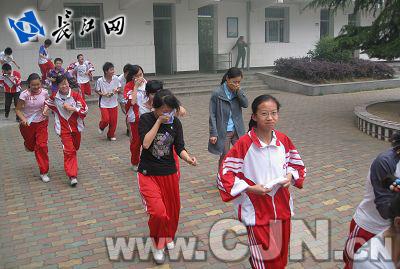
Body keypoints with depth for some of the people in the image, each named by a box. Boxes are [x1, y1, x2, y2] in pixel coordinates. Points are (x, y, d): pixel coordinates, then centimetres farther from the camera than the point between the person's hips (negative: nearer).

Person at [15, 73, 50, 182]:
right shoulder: (24, 94, -20)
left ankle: (44, 172, 4)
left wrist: (45, 110, -11)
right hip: (28, 123, -1)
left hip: (41, 123, 1)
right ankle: (27, 144, 57)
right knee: (31, 147, 15)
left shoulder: (44, 92, -11)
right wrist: (23, 119, -30)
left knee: (42, 146, -7)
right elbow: (18, 110, -14)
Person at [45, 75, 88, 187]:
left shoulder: (75, 95, -10)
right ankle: (72, 176, -13)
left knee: (75, 148, 19)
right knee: (69, 151, -11)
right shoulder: (54, 97, -3)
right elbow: (47, 104, 21)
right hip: (64, 129, -1)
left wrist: (72, 108, -20)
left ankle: (72, 167, 47)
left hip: (76, 127, 1)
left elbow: (85, 110, -11)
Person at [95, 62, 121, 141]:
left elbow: (119, 88, 5)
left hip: (114, 103, 3)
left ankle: (111, 135, 27)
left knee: (113, 120, 5)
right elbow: (97, 91, -2)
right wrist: (103, 94, -19)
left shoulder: (116, 78, -8)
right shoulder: (100, 81, -14)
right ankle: (101, 127, 28)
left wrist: (117, 90, -17)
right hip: (104, 103, -3)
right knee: (106, 120, -9)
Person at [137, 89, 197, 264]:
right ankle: (157, 245, 10)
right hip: (148, 174, -3)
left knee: (172, 210, 15)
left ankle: (168, 237, 46)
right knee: (158, 212, -18)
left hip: (170, 173, 4)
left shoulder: (175, 123, -4)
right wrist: (159, 121, -25)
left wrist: (188, 158, -26)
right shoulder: (145, 119, -12)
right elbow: (146, 143, -25)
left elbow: (179, 148, -5)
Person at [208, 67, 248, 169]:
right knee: (224, 157, 7)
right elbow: (212, 115, -10)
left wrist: (238, 91, -21)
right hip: (223, 131, -4)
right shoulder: (217, 93, -11)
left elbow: (245, 104, -11)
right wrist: (213, 133, -12)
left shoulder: (238, 91, 2)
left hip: (237, 130, 4)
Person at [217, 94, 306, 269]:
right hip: (256, 210, -5)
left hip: (281, 207, 5)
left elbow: (297, 164, 14)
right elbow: (224, 175, -13)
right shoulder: (244, 144, -16)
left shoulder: (283, 140, -2)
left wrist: (290, 176, -7)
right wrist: (250, 188, -20)